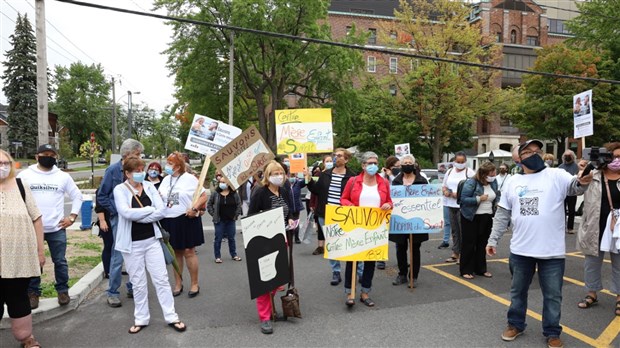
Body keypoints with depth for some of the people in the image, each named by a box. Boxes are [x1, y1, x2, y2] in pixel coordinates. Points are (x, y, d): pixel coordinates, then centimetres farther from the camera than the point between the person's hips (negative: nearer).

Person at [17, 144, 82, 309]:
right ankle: (33, 292, 24)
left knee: (60, 261, 7)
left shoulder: (63, 176, 4)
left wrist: (72, 217, 2)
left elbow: (77, 196, 10)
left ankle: (62, 290, 21)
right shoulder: (25, 175, 0)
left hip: (57, 228, 1)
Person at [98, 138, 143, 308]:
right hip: (119, 219, -4)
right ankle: (112, 293, 13)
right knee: (118, 256, -1)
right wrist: (117, 210, -10)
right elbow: (101, 196, -2)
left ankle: (132, 287, 25)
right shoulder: (113, 170, -5)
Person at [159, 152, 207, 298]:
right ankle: (178, 284, 23)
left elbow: (203, 196, -8)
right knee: (175, 253, 12)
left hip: (186, 220, -5)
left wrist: (194, 209, -20)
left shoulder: (190, 178, -6)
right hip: (169, 221, 5)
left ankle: (195, 284, 13)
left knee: (189, 252, 0)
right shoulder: (165, 180, 11)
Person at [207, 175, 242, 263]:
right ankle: (217, 256, 13)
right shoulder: (216, 194, -6)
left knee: (231, 238, 12)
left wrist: (236, 215, 1)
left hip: (231, 220, 2)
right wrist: (213, 214, -3)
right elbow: (209, 204, 4)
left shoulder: (234, 193, -2)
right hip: (219, 220, -2)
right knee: (218, 238, 3)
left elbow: (239, 204, 7)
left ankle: (234, 255, 23)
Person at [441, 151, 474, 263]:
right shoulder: (450, 171, 15)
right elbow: (444, 186, 20)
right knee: (454, 230, 12)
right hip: (451, 204, 6)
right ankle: (455, 253, 20)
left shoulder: (469, 172, -3)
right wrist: (445, 191, -2)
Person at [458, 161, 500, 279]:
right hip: (471, 217, -6)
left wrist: (498, 203, -3)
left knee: (482, 244, 14)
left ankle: (481, 269, 26)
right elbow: (463, 199, -18)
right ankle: (466, 270, 9)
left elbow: (497, 195, 17)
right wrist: (479, 199, -26)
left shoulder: (493, 182, 3)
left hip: (487, 217, 6)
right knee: (469, 244, 1)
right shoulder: (471, 183, -16)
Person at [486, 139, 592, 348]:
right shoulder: (513, 182, 6)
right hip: (520, 250, 3)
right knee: (518, 291, 17)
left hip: (552, 251, -2)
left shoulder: (556, 175, -1)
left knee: (553, 295, 11)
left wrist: (582, 181, -42)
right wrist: (493, 240, 6)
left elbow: (574, 187, -19)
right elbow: (502, 215, 9)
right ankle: (515, 324, 35)